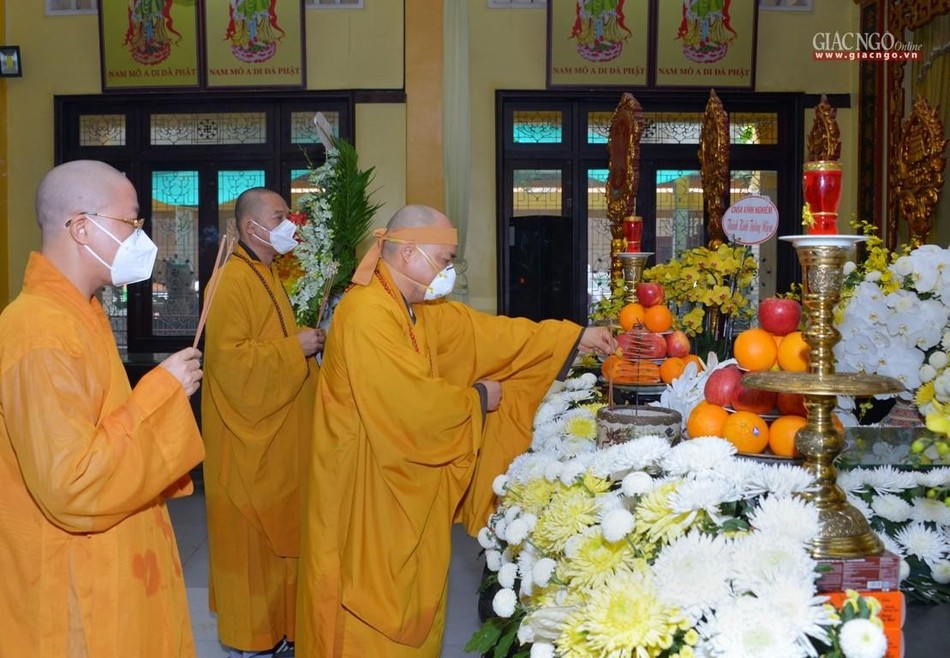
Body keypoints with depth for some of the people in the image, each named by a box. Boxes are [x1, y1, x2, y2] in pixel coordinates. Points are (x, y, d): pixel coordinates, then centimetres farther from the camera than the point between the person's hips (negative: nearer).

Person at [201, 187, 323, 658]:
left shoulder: (268, 275, 13)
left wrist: (307, 341, 9)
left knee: (277, 528, 16)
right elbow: (227, 357, -25)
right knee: (251, 534, 2)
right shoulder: (232, 280, -17)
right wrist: (294, 348, -20)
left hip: (278, 432, 9)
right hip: (250, 438, -9)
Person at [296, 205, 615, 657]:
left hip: (406, 480, 9)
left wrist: (576, 336, 7)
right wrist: (476, 397, -8)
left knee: (409, 592, 18)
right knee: (376, 599, 5)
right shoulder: (367, 313, -23)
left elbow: (487, 333, 8)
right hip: (368, 486, -9)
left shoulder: (420, 309, 6)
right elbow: (413, 402, -26)